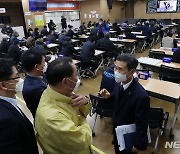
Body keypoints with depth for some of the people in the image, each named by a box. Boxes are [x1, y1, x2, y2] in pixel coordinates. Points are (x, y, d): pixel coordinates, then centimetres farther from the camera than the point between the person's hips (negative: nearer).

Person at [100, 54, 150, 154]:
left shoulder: (141, 96, -36)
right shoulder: (119, 82, -16)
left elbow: (141, 124, -24)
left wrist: (138, 145, -13)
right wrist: (108, 96, -15)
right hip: (116, 128, 6)